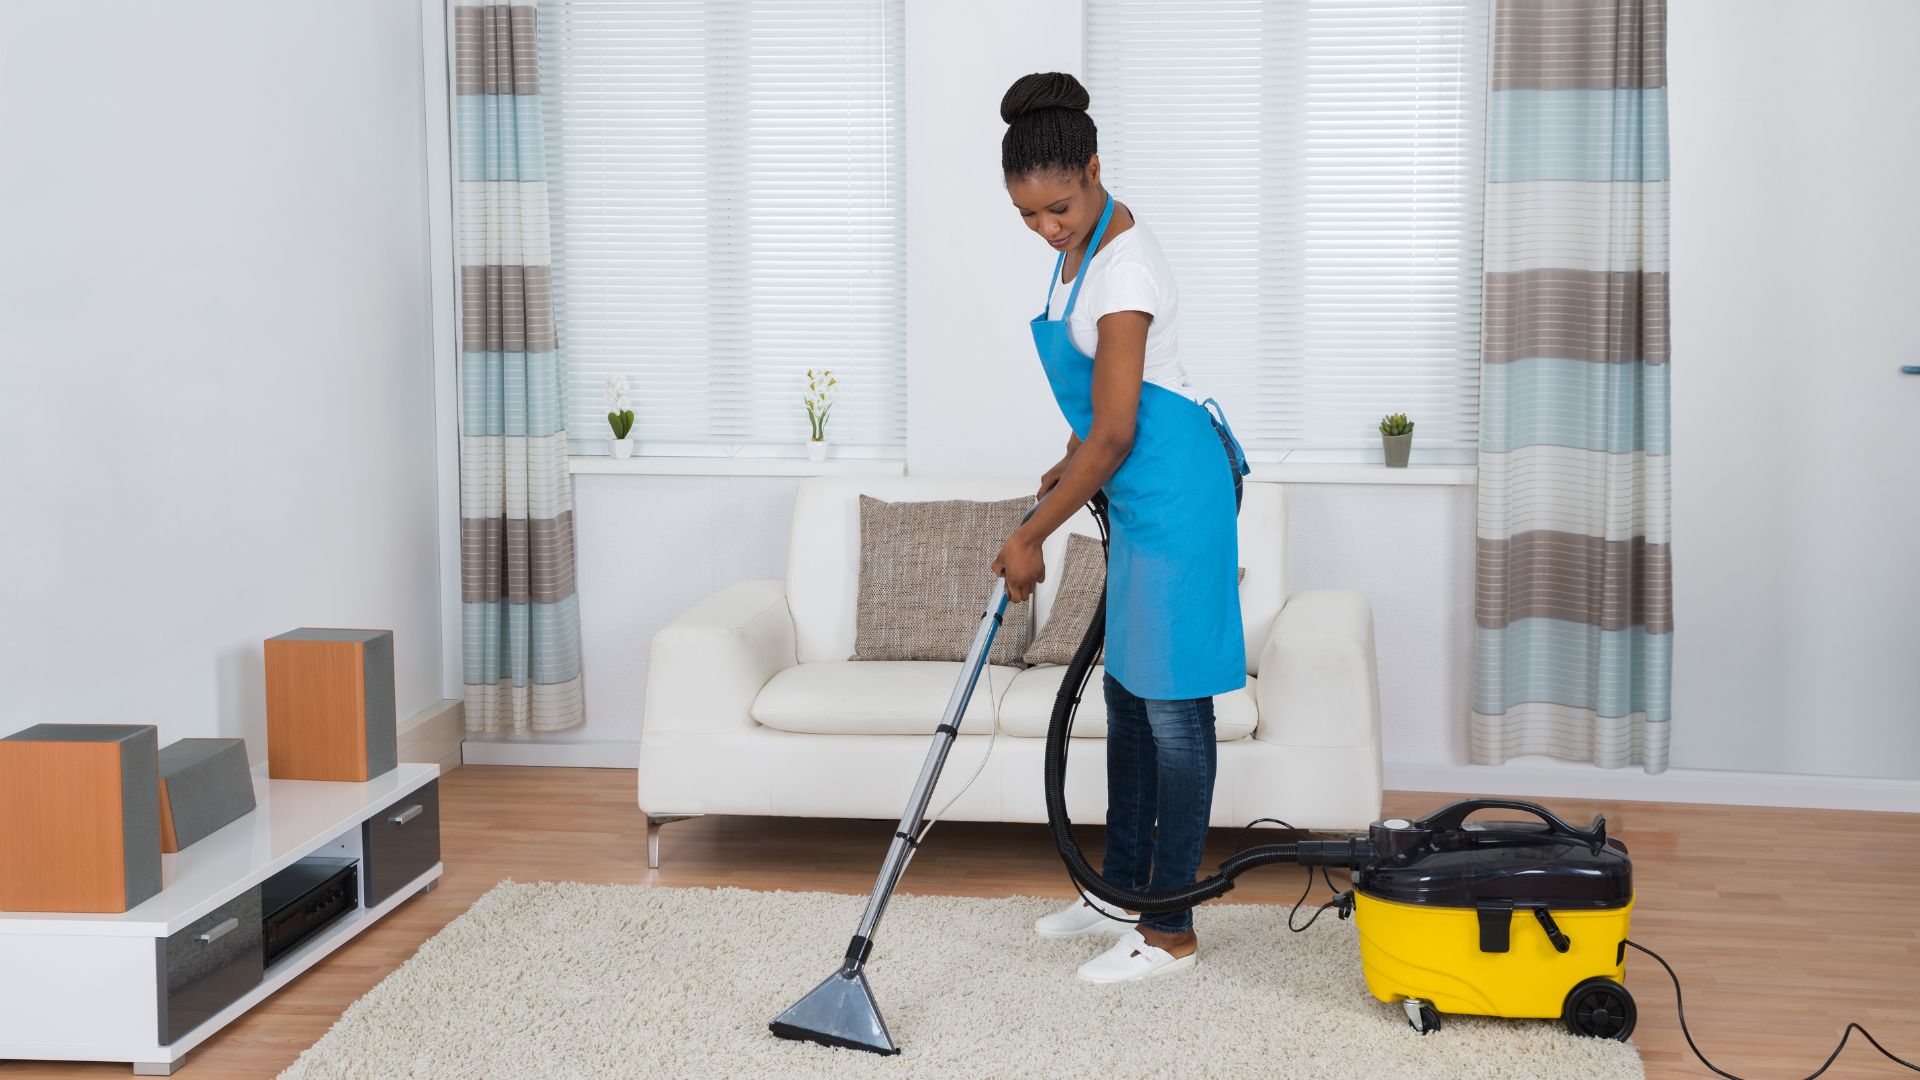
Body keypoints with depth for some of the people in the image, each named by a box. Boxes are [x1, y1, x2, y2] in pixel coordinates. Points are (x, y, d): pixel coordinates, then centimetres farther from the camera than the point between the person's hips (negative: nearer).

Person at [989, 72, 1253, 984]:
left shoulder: (1123, 267, -24)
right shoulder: (1084, 240, 6)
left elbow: (1113, 434, -21)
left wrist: (1031, 538, -15)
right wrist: (1071, 463, 20)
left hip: (1174, 490, -10)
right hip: (1140, 489, 10)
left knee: (1171, 702, -4)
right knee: (1126, 687, 16)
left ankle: (1169, 932, 4)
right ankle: (1122, 890, 28)